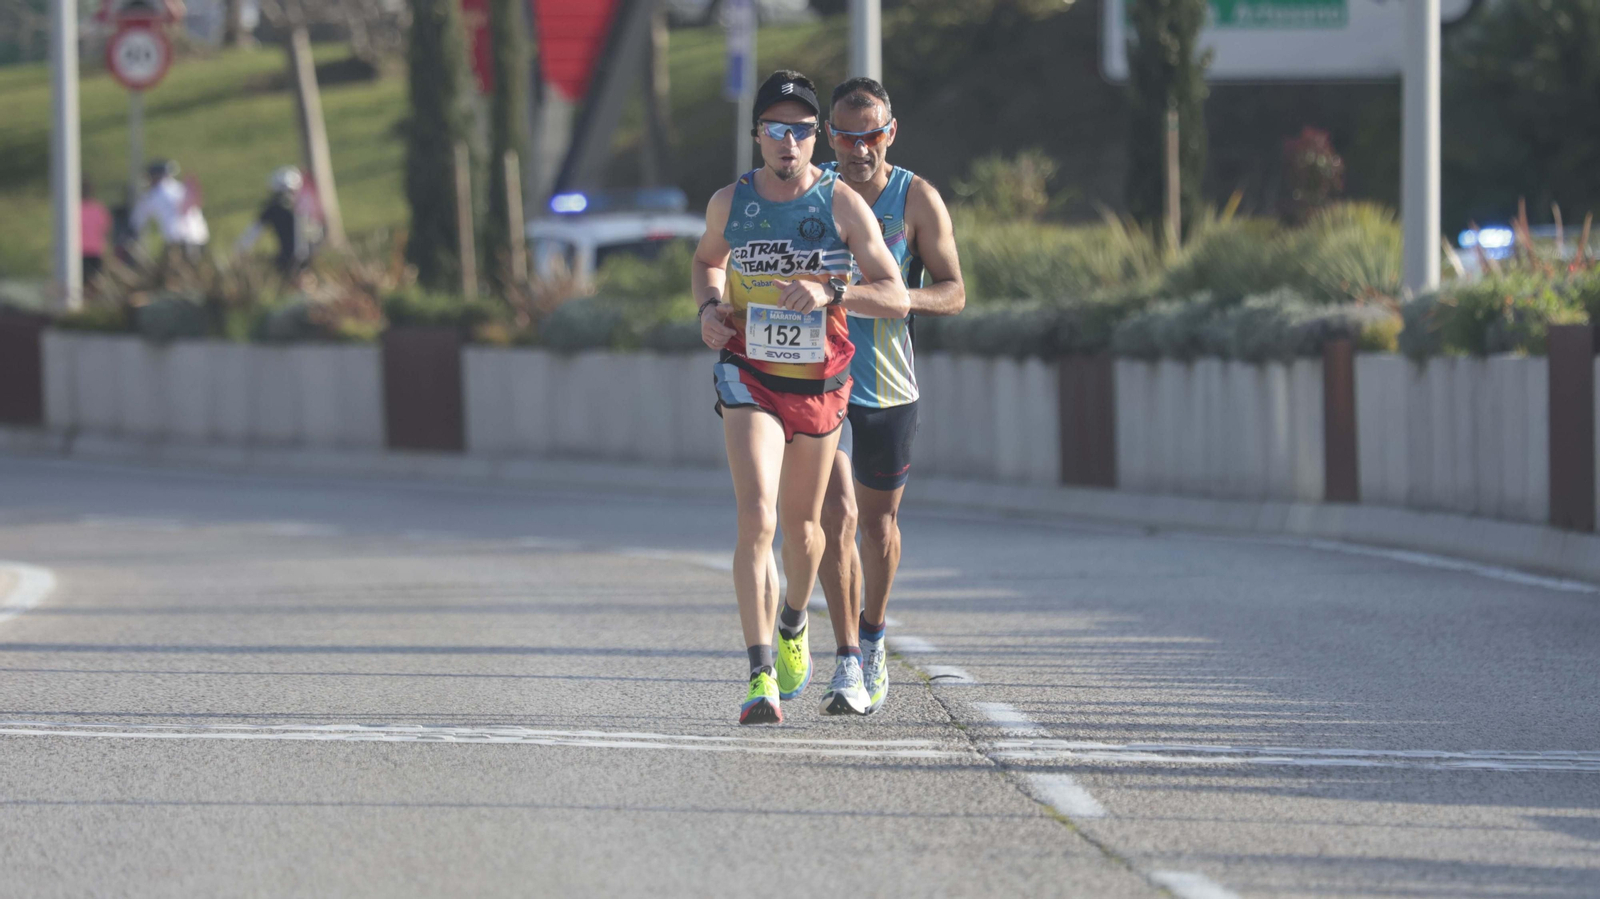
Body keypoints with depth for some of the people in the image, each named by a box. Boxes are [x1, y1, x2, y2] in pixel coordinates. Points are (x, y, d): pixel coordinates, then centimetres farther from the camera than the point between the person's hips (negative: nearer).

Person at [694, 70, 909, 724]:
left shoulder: (843, 205, -9)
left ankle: (793, 625, 49)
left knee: (801, 523, 17)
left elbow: (896, 298, -12)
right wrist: (709, 306, -2)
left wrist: (829, 292, -29)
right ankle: (761, 677, -22)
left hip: (820, 383, 1)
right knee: (756, 518, -18)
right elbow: (707, 260, 20)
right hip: (749, 376, -1)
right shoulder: (729, 203, -3)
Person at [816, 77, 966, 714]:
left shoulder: (916, 199, -5)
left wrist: (898, 297, -24)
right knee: (837, 515, -15)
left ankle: (873, 641, 39)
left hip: (889, 386, 1)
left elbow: (953, 293, -5)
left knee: (878, 521, 14)